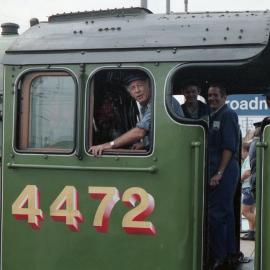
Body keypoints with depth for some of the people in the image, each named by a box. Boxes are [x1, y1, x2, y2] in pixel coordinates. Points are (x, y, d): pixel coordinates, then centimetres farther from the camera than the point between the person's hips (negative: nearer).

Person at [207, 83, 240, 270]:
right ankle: (229, 253, 21)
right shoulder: (214, 116, 18)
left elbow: (229, 147, -16)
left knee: (216, 213, -9)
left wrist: (219, 173, -20)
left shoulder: (228, 115, -9)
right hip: (218, 170, 9)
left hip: (224, 170, -9)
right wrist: (216, 172, 13)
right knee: (226, 212, 13)